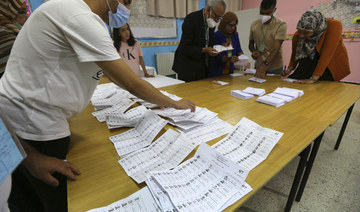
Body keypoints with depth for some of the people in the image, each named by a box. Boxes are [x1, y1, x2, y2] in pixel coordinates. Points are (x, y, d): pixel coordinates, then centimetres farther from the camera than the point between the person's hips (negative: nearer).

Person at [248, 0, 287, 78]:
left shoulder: (281, 25, -11)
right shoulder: (254, 25, 1)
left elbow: (276, 49, -20)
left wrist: (265, 64, -35)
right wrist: (253, 51, -9)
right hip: (258, 66, 4)